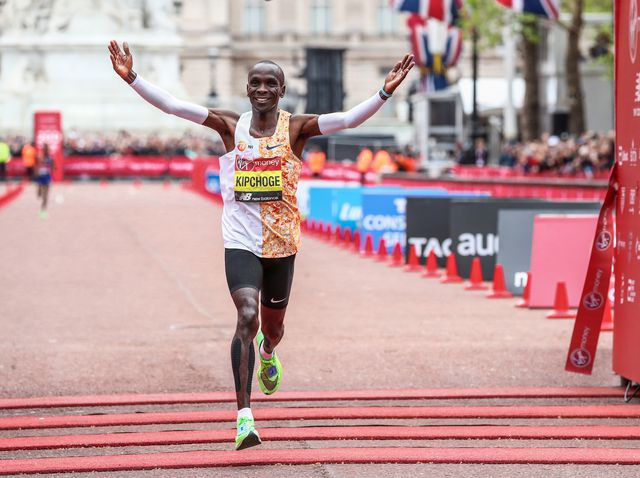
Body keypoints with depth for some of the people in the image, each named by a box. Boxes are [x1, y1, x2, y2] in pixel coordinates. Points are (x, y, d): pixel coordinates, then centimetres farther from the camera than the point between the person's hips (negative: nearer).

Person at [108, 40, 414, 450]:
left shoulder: (295, 128, -4)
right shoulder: (231, 126, -2)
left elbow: (348, 119, -18)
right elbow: (172, 106, -6)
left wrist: (385, 93, -31)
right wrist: (132, 78, -16)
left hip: (282, 243, 1)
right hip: (241, 242, -1)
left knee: (273, 326, 18)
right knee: (247, 317, -21)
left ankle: (268, 354, 58)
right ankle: (244, 415, -21)